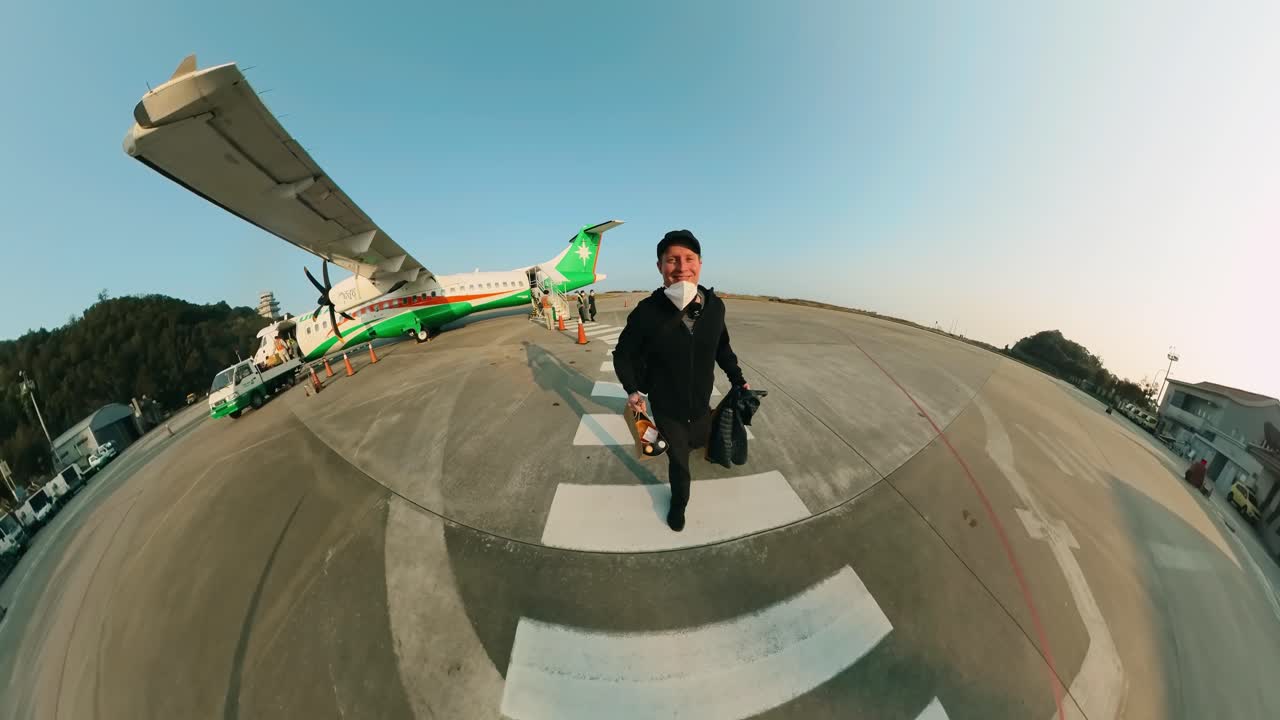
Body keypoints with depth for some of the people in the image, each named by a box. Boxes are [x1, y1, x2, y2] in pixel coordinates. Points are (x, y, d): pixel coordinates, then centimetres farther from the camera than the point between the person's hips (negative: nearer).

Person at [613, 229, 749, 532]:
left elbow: (722, 346, 5)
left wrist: (738, 379, 7)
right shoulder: (647, 311, -25)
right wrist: (632, 390, -18)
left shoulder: (715, 306, -14)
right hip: (666, 407, -4)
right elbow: (623, 354, -10)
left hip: (701, 403, 4)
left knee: (700, 440, 29)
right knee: (678, 459, 13)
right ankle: (678, 502, 45)